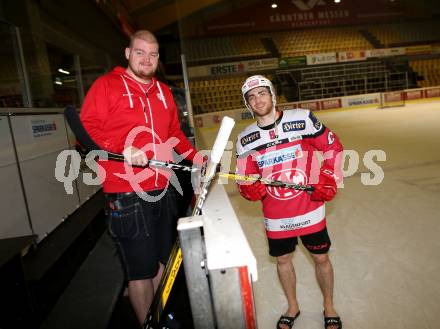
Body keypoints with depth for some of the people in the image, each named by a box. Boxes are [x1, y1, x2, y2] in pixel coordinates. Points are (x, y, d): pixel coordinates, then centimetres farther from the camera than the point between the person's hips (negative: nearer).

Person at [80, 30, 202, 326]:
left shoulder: (164, 91, 16)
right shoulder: (107, 85, -1)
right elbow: (86, 128, -8)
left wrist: (196, 157, 13)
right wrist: (122, 148, -22)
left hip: (162, 191, 6)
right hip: (127, 195, -6)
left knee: (161, 260, 18)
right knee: (141, 268, 4)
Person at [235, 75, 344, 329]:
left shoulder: (303, 119, -10)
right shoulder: (245, 139, -1)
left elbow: (333, 146, -1)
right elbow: (245, 177, 3)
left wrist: (328, 180, -9)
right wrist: (250, 189, -19)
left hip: (309, 208, -2)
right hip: (275, 215, 3)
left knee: (321, 258, 13)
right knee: (283, 259, 17)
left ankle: (329, 307, 41)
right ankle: (293, 307, 44)